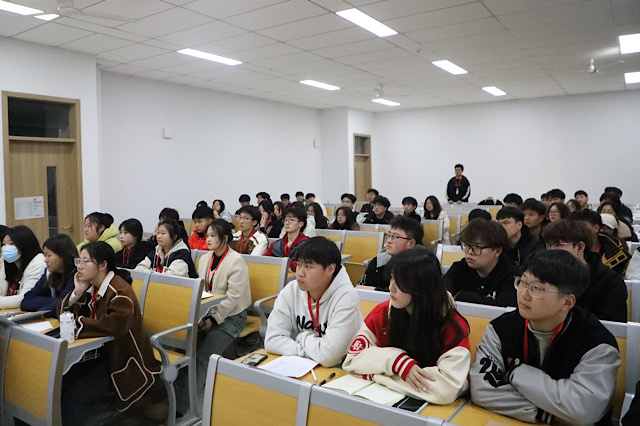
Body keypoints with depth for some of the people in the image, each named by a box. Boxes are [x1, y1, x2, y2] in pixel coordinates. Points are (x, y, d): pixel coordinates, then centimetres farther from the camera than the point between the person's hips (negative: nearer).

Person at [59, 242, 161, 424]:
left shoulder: (121, 292, -21)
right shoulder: (90, 287, 5)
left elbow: (115, 325, -37)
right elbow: (63, 313, 7)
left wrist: (77, 323, -26)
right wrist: (77, 292, -10)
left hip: (124, 363, -7)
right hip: (101, 354, 8)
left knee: (74, 395, -20)